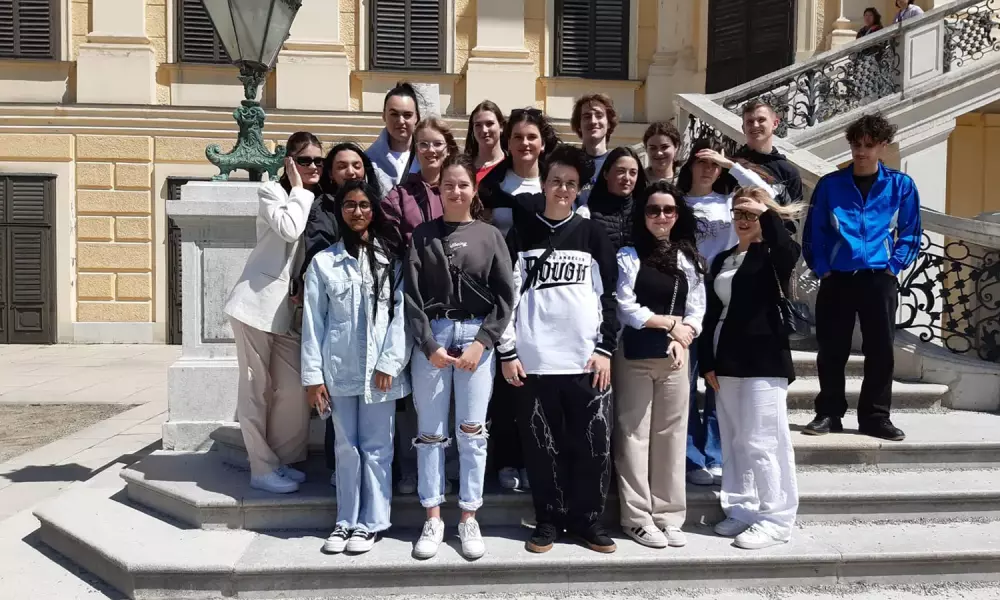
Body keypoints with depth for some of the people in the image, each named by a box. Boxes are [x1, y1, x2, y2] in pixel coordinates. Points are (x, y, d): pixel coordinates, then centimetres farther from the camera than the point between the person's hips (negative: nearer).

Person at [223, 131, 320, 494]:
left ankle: (283, 460, 20)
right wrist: (299, 190, -10)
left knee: (294, 388, 5)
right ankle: (263, 469, 9)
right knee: (257, 389, 1)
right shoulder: (272, 192, -3)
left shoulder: (318, 202, 15)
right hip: (257, 303, -6)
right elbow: (290, 230, -23)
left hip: (289, 310, 6)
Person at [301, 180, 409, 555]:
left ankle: (372, 522, 15)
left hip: (380, 368, -1)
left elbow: (402, 314, -2)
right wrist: (312, 375, -1)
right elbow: (312, 322, 3)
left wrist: (389, 363, -11)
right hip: (339, 369, 1)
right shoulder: (324, 262, 5)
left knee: (376, 447, 4)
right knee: (347, 447, 9)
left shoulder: (392, 259, 4)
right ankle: (346, 521, 21)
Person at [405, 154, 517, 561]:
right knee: (430, 431, 4)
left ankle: (469, 519, 15)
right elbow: (412, 295, 0)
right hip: (430, 337, 0)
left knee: (472, 432, 4)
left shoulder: (490, 236, 6)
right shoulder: (423, 235, 6)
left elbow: (505, 296, 1)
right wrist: (429, 345, -10)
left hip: (477, 338, 0)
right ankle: (433, 519, 16)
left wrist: (481, 343, -9)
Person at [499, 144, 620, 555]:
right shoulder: (521, 236, 7)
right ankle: (549, 520, 21)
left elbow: (610, 295, 6)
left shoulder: (593, 235, 8)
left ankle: (587, 520, 20)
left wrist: (605, 349, -1)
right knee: (543, 447, 7)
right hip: (534, 362, 0)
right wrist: (507, 353, -1)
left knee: (594, 445, 4)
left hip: (587, 361, 0)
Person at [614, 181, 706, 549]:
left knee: (672, 436, 6)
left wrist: (681, 339, -12)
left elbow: (697, 310, 5)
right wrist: (669, 321, -5)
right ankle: (638, 518, 10)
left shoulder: (689, 259, 11)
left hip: (674, 357, 4)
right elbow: (625, 309, -9)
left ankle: (669, 515, 16)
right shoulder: (629, 256, -1)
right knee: (634, 436, 1)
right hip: (634, 357, -3)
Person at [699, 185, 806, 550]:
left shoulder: (772, 255, -1)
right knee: (733, 442, 10)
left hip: (764, 360, -6)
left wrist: (768, 214, -26)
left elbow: (789, 252, -29)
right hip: (727, 361, 7)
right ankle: (741, 510, 21)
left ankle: (776, 519, 5)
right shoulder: (722, 259, 16)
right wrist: (707, 361, 6)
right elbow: (712, 314, 13)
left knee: (761, 442, -5)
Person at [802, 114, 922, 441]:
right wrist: (820, 268, -2)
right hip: (836, 279, 0)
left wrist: (895, 266, -1)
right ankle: (829, 413, 16)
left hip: (880, 280, 0)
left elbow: (911, 233, 9)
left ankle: (875, 417, 16)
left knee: (880, 350, 4)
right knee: (832, 351, 4)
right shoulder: (830, 184, 4)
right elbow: (813, 231, 6)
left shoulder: (901, 185, 5)